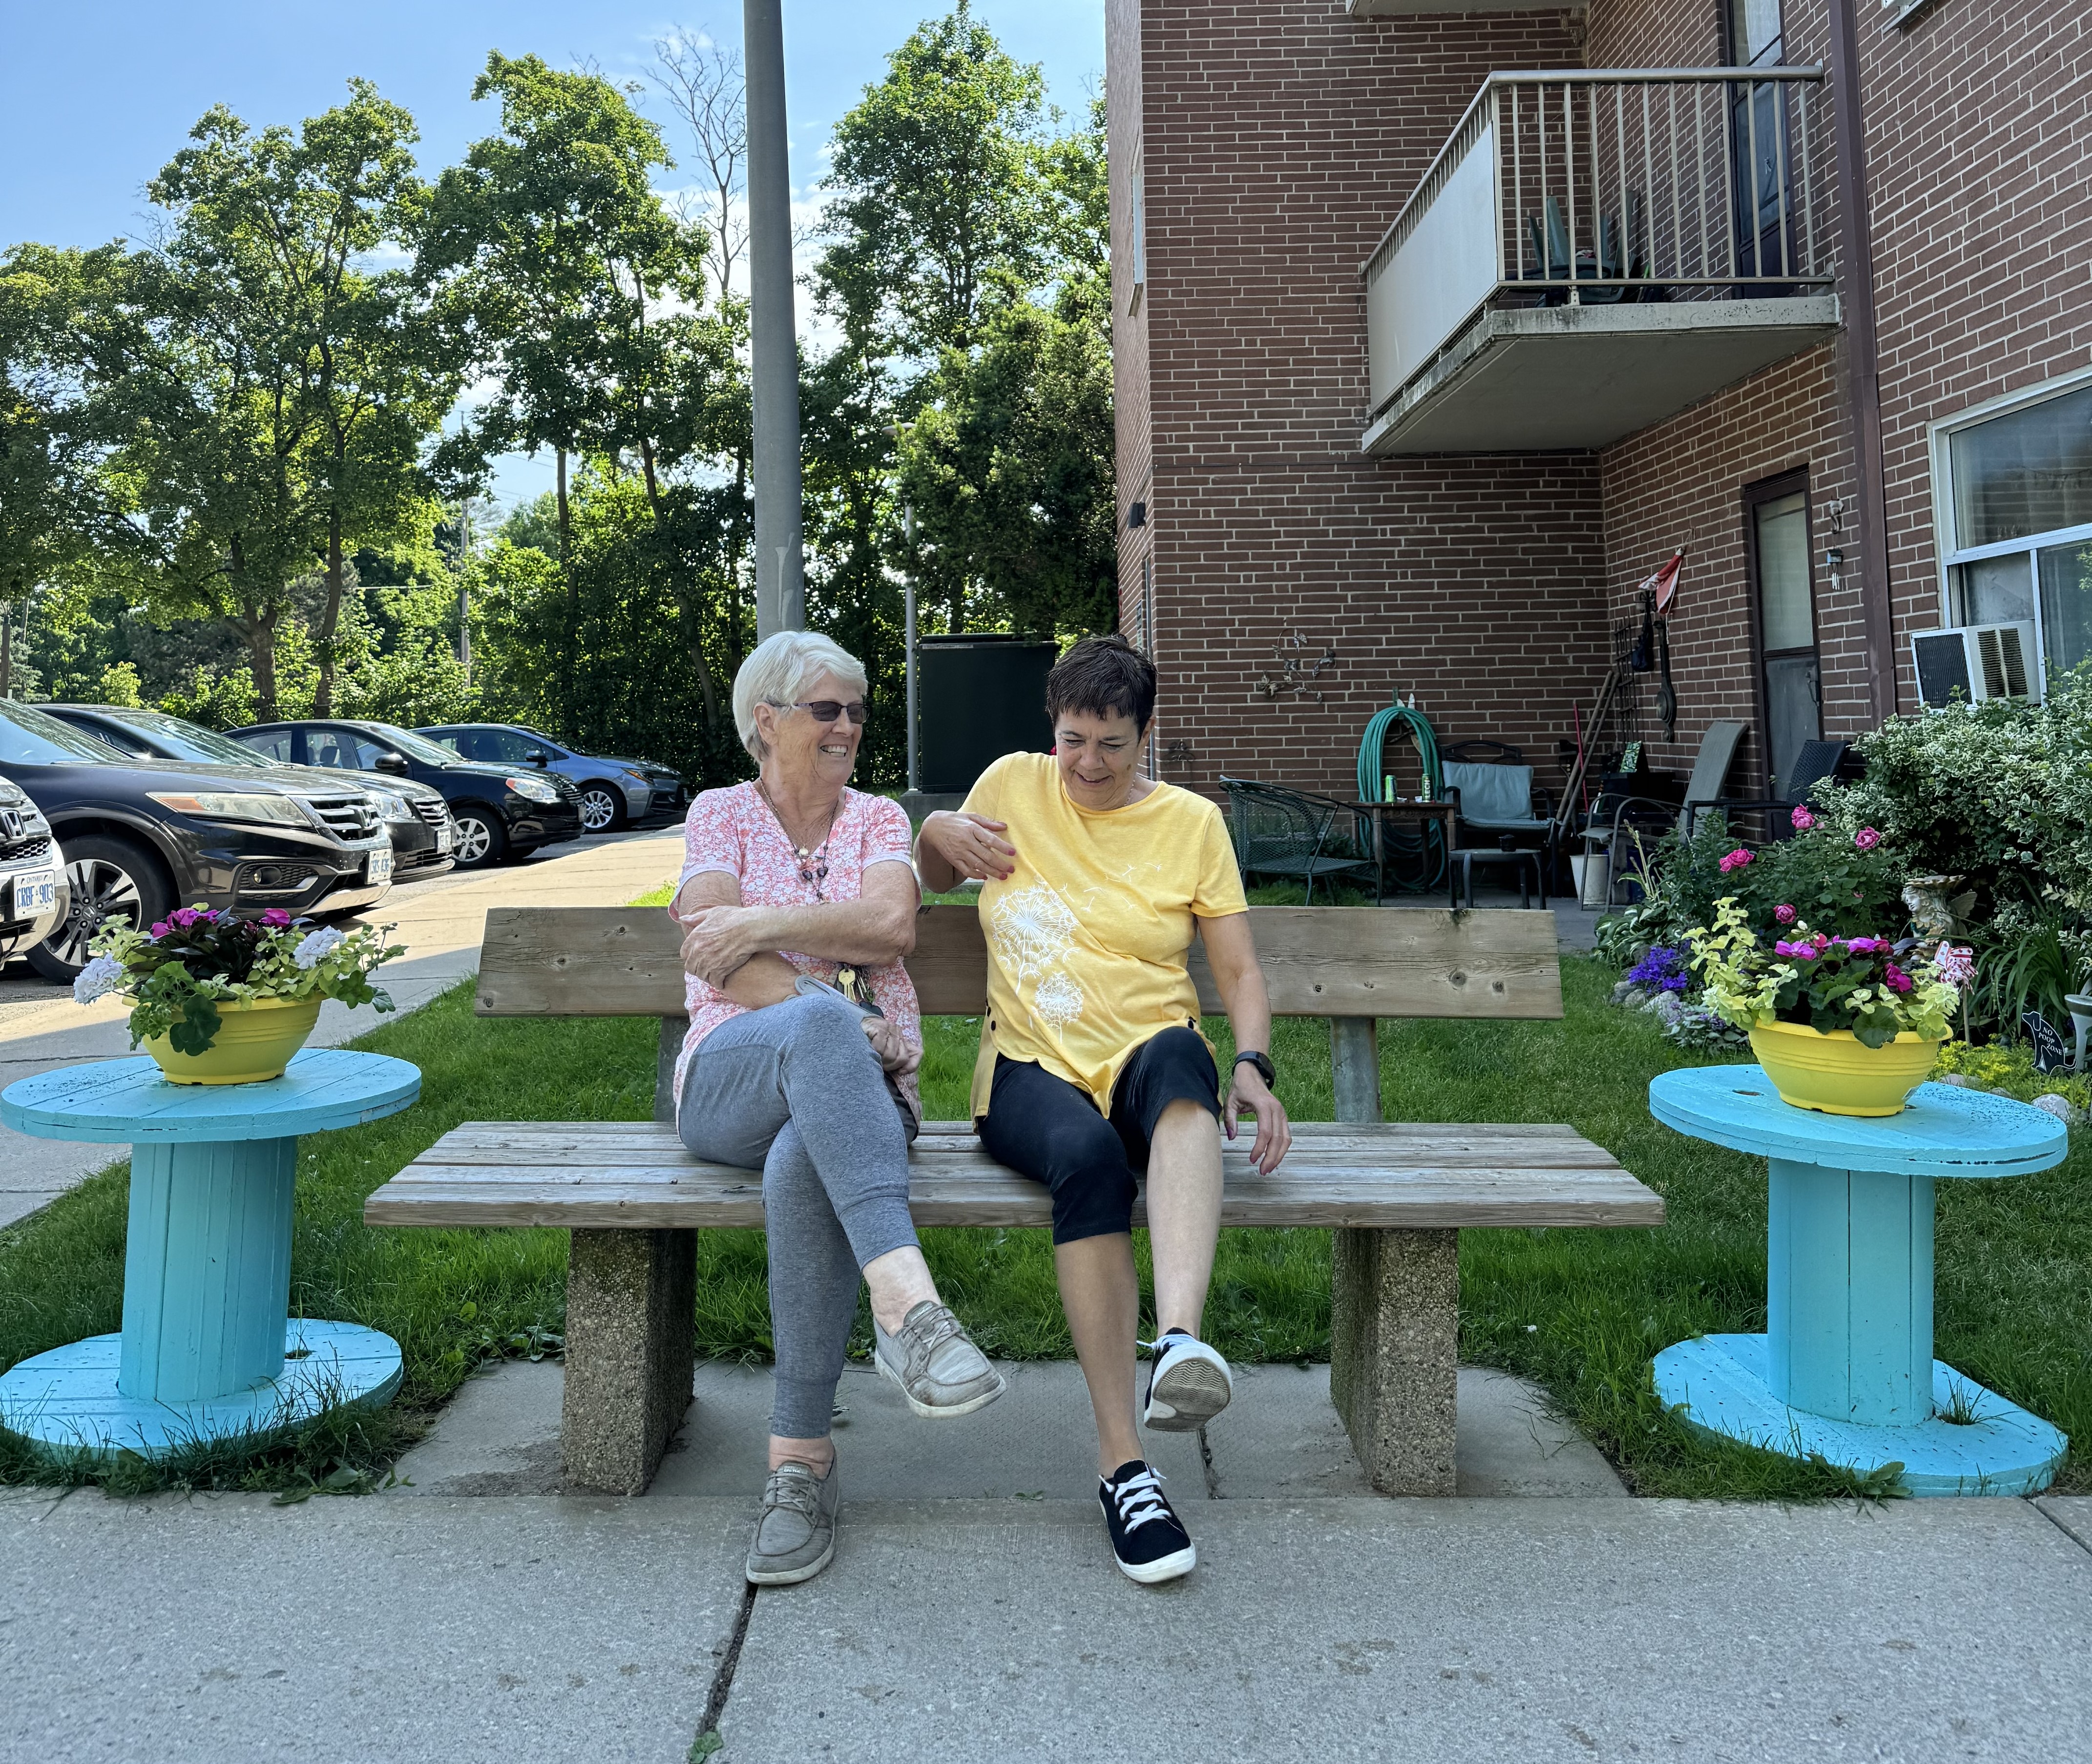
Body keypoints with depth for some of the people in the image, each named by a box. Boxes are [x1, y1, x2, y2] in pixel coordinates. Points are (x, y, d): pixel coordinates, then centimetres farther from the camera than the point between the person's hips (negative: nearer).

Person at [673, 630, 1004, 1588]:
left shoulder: (879, 818, 18)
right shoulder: (719, 814, 14)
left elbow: (890, 925, -3)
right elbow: (718, 959, -3)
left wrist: (758, 923, -6)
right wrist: (826, 1013, -16)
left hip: (853, 1086, 1)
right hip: (731, 1079, -1)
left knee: (803, 1166, -38)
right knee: (818, 1024, -39)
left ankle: (801, 1458, -28)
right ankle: (907, 1304, -51)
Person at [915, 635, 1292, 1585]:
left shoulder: (1192, 821, 12)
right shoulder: (1013, 782, 14)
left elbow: (1239, 969, 8)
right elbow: (932, 879, 31)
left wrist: (1252, 1067, -12)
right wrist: (938, 831, 6)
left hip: (1151, 1071, 0)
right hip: (1032, 1070, 0)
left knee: (1178, 1051, -39)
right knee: (1086, 1154, -37)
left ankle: (1181, 1338, -57)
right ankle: (1121, 1465, -33)